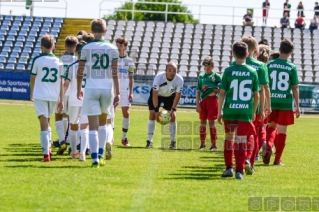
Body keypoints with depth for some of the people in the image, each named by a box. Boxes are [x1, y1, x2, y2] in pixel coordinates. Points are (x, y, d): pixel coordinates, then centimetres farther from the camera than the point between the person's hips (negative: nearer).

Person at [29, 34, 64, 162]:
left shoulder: (37, 60, -2)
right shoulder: (58, 62, 6)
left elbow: (32, 78, 6)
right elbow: (61, 82, 6)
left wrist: (31, 93, 23)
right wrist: (61, 100, 10)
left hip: (40, 95, -4)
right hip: (54, 96, 4)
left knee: (44, 123, -9)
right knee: (47, 121, 25)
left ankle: (46, 153, -19)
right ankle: (48, 147, 21)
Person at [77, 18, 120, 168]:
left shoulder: (86, 48, -2)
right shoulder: (112, 49, 1)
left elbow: (80, 72, 2)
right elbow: (115, 73, -2)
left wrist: (79, 89, 16)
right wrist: (117, 93, 0)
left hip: (91, 88, -2)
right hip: (107, 88, 2)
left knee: (93, 126, -2)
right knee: (103, 122, 22)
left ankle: (95, 159, -11)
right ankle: (100, 155, 22)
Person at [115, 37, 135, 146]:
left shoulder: (129, 61, 8)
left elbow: (131, 78, 11)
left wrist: (131, 92, 3)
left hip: (124, 91, 1)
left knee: (126, 113, -4)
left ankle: (124, 137, 8)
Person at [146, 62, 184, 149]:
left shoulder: (179, 80, -30)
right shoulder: (158, 77, -36)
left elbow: (177, 95, -18)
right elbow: (155, 94, -31)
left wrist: (173, 109, -24)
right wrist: (156, 110, -35)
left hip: (170, 96, 1)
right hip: (157, 94, -1)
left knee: (173, 116, -10)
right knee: (152, 115, -10)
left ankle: (173, 142, 0)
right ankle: (149, 141, -3)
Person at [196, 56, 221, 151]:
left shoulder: (216, 76, -2)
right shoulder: (201, 76, 8)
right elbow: (198, 91, 9)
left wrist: (213, 90, -16)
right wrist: (197, 104, 3)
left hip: (212, 100, -4)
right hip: (203, 100, 4)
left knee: (211, 122, -3)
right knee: (203, 122, 8)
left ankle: (214, 144, 3)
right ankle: (202, 144, 16)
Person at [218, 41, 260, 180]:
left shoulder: (228, 71, -3)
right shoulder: (252, 72, 2)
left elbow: (222, 93, -2)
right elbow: (256, 95, 5)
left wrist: (219, 111, 6)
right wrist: (254, 112, 16)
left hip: (230, 110, 0)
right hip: (246, 111, 0)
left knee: (229, 138, 15)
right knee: (242, 141, 1)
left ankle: (229, 167, 15)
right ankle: (239, 171, -4)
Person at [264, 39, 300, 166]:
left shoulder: (270, 65, 1)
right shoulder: (292, 68, -3)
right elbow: (295, 88, 0)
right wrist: (297, 106, 7)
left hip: (272, 101, 2)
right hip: (286, 103, -2)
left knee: (271, 126, 19)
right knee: (282, 130, 6)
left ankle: (268, 147, -7)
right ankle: (277, 159, 8)